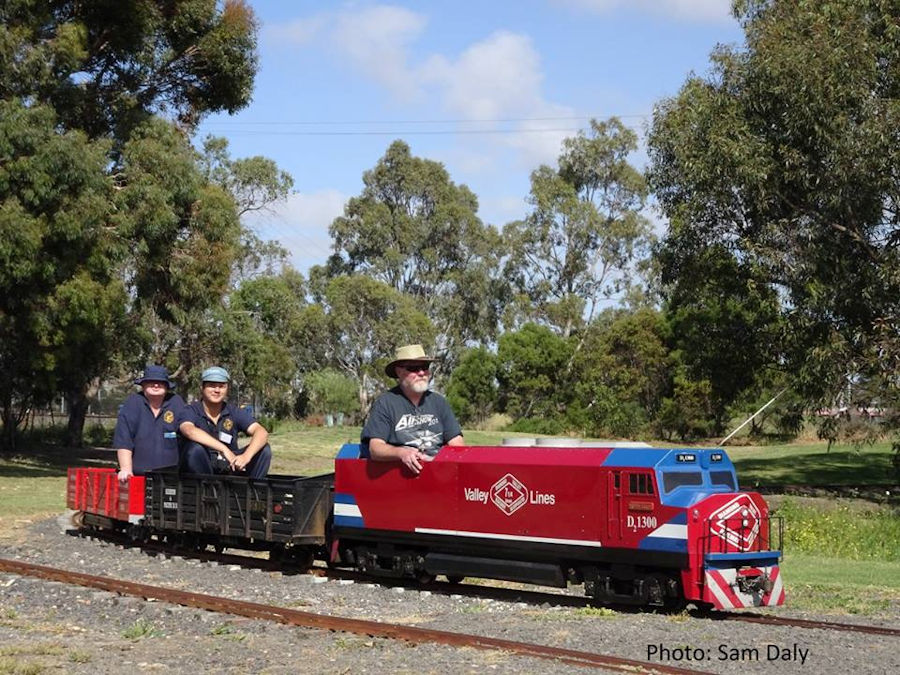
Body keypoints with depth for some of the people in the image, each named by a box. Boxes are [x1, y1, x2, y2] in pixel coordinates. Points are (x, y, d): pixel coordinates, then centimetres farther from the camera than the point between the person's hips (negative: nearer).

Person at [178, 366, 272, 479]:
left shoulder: (235, 412, 4)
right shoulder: (190, 411, -4)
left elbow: (262, 433, -11)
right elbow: (190, 431, -29)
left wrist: (246, 456, -32)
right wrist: (224, 449, -36)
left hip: (230, 469, 3)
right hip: (201, 470, -3)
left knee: (264, 449, -15)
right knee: (195, 448, -33)